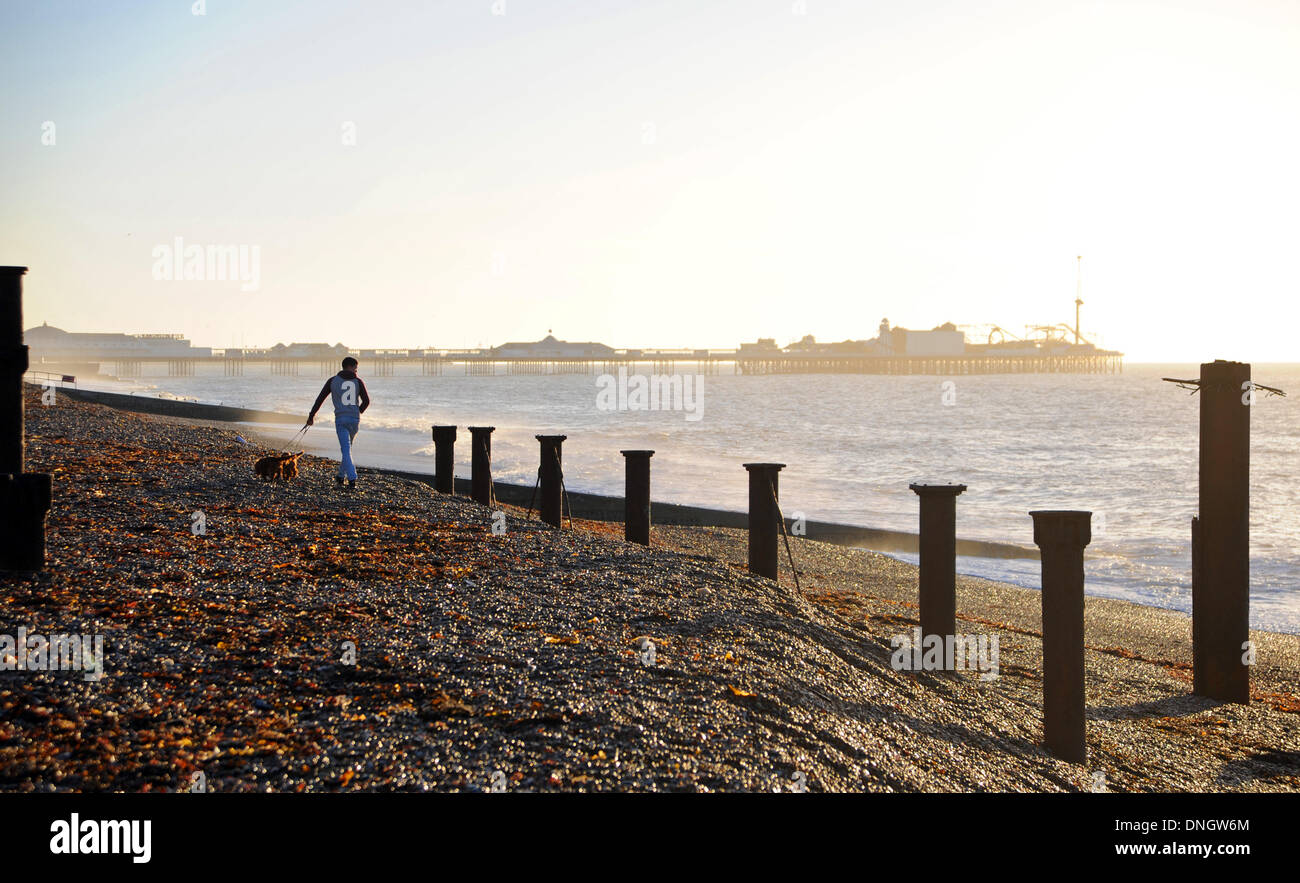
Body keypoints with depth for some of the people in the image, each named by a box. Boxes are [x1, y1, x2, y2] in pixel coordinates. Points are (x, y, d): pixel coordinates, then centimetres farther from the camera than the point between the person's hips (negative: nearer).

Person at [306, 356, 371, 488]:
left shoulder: (333, 381, 5)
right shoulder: (358, 381, 4)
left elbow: (320, 398, 6)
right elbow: (366, 401, 1)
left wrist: (311, 416, 15)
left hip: (340, 419, -1)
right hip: (355, 420, 1)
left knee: (346, 450, -5)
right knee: (347, 447, 22)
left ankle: (352, 479, -19)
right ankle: (341, 476, 30)